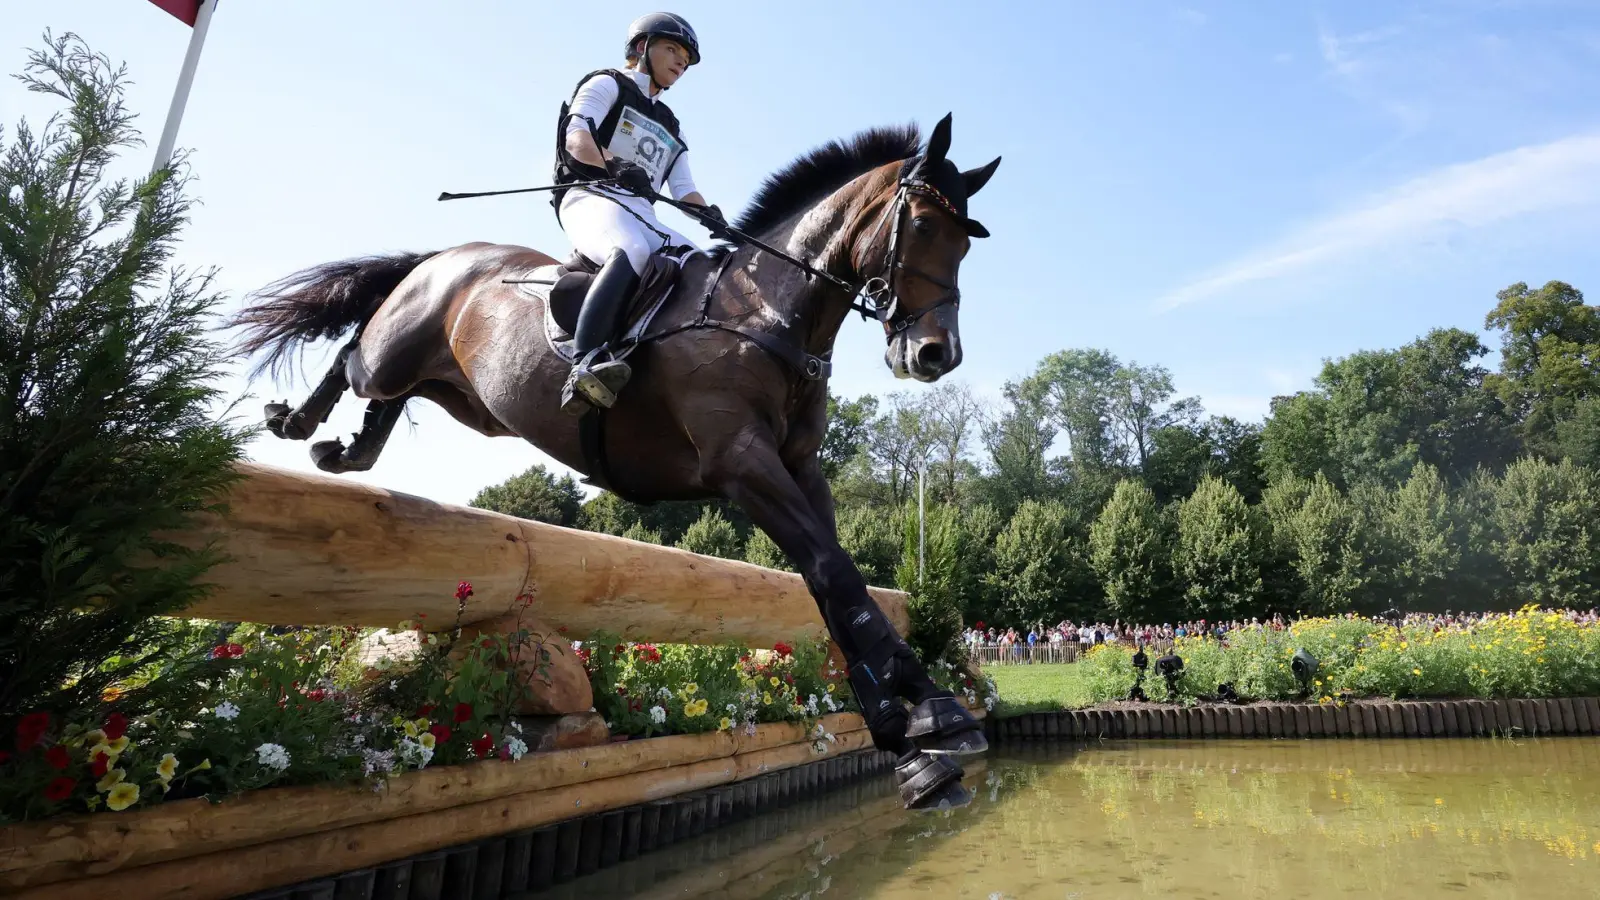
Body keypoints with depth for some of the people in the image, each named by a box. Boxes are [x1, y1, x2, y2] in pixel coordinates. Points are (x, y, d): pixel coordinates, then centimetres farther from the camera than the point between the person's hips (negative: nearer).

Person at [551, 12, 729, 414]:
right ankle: (586, 365, -54)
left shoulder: (671, 128, 32)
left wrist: (711, 215, -3)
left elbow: (683, 188, 19)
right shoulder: (608, 85, 15)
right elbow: (576, 139, -3)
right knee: (632, 250, -39)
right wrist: (615, 166, -24)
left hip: (641, 214, 7)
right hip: (591, 196, -7)